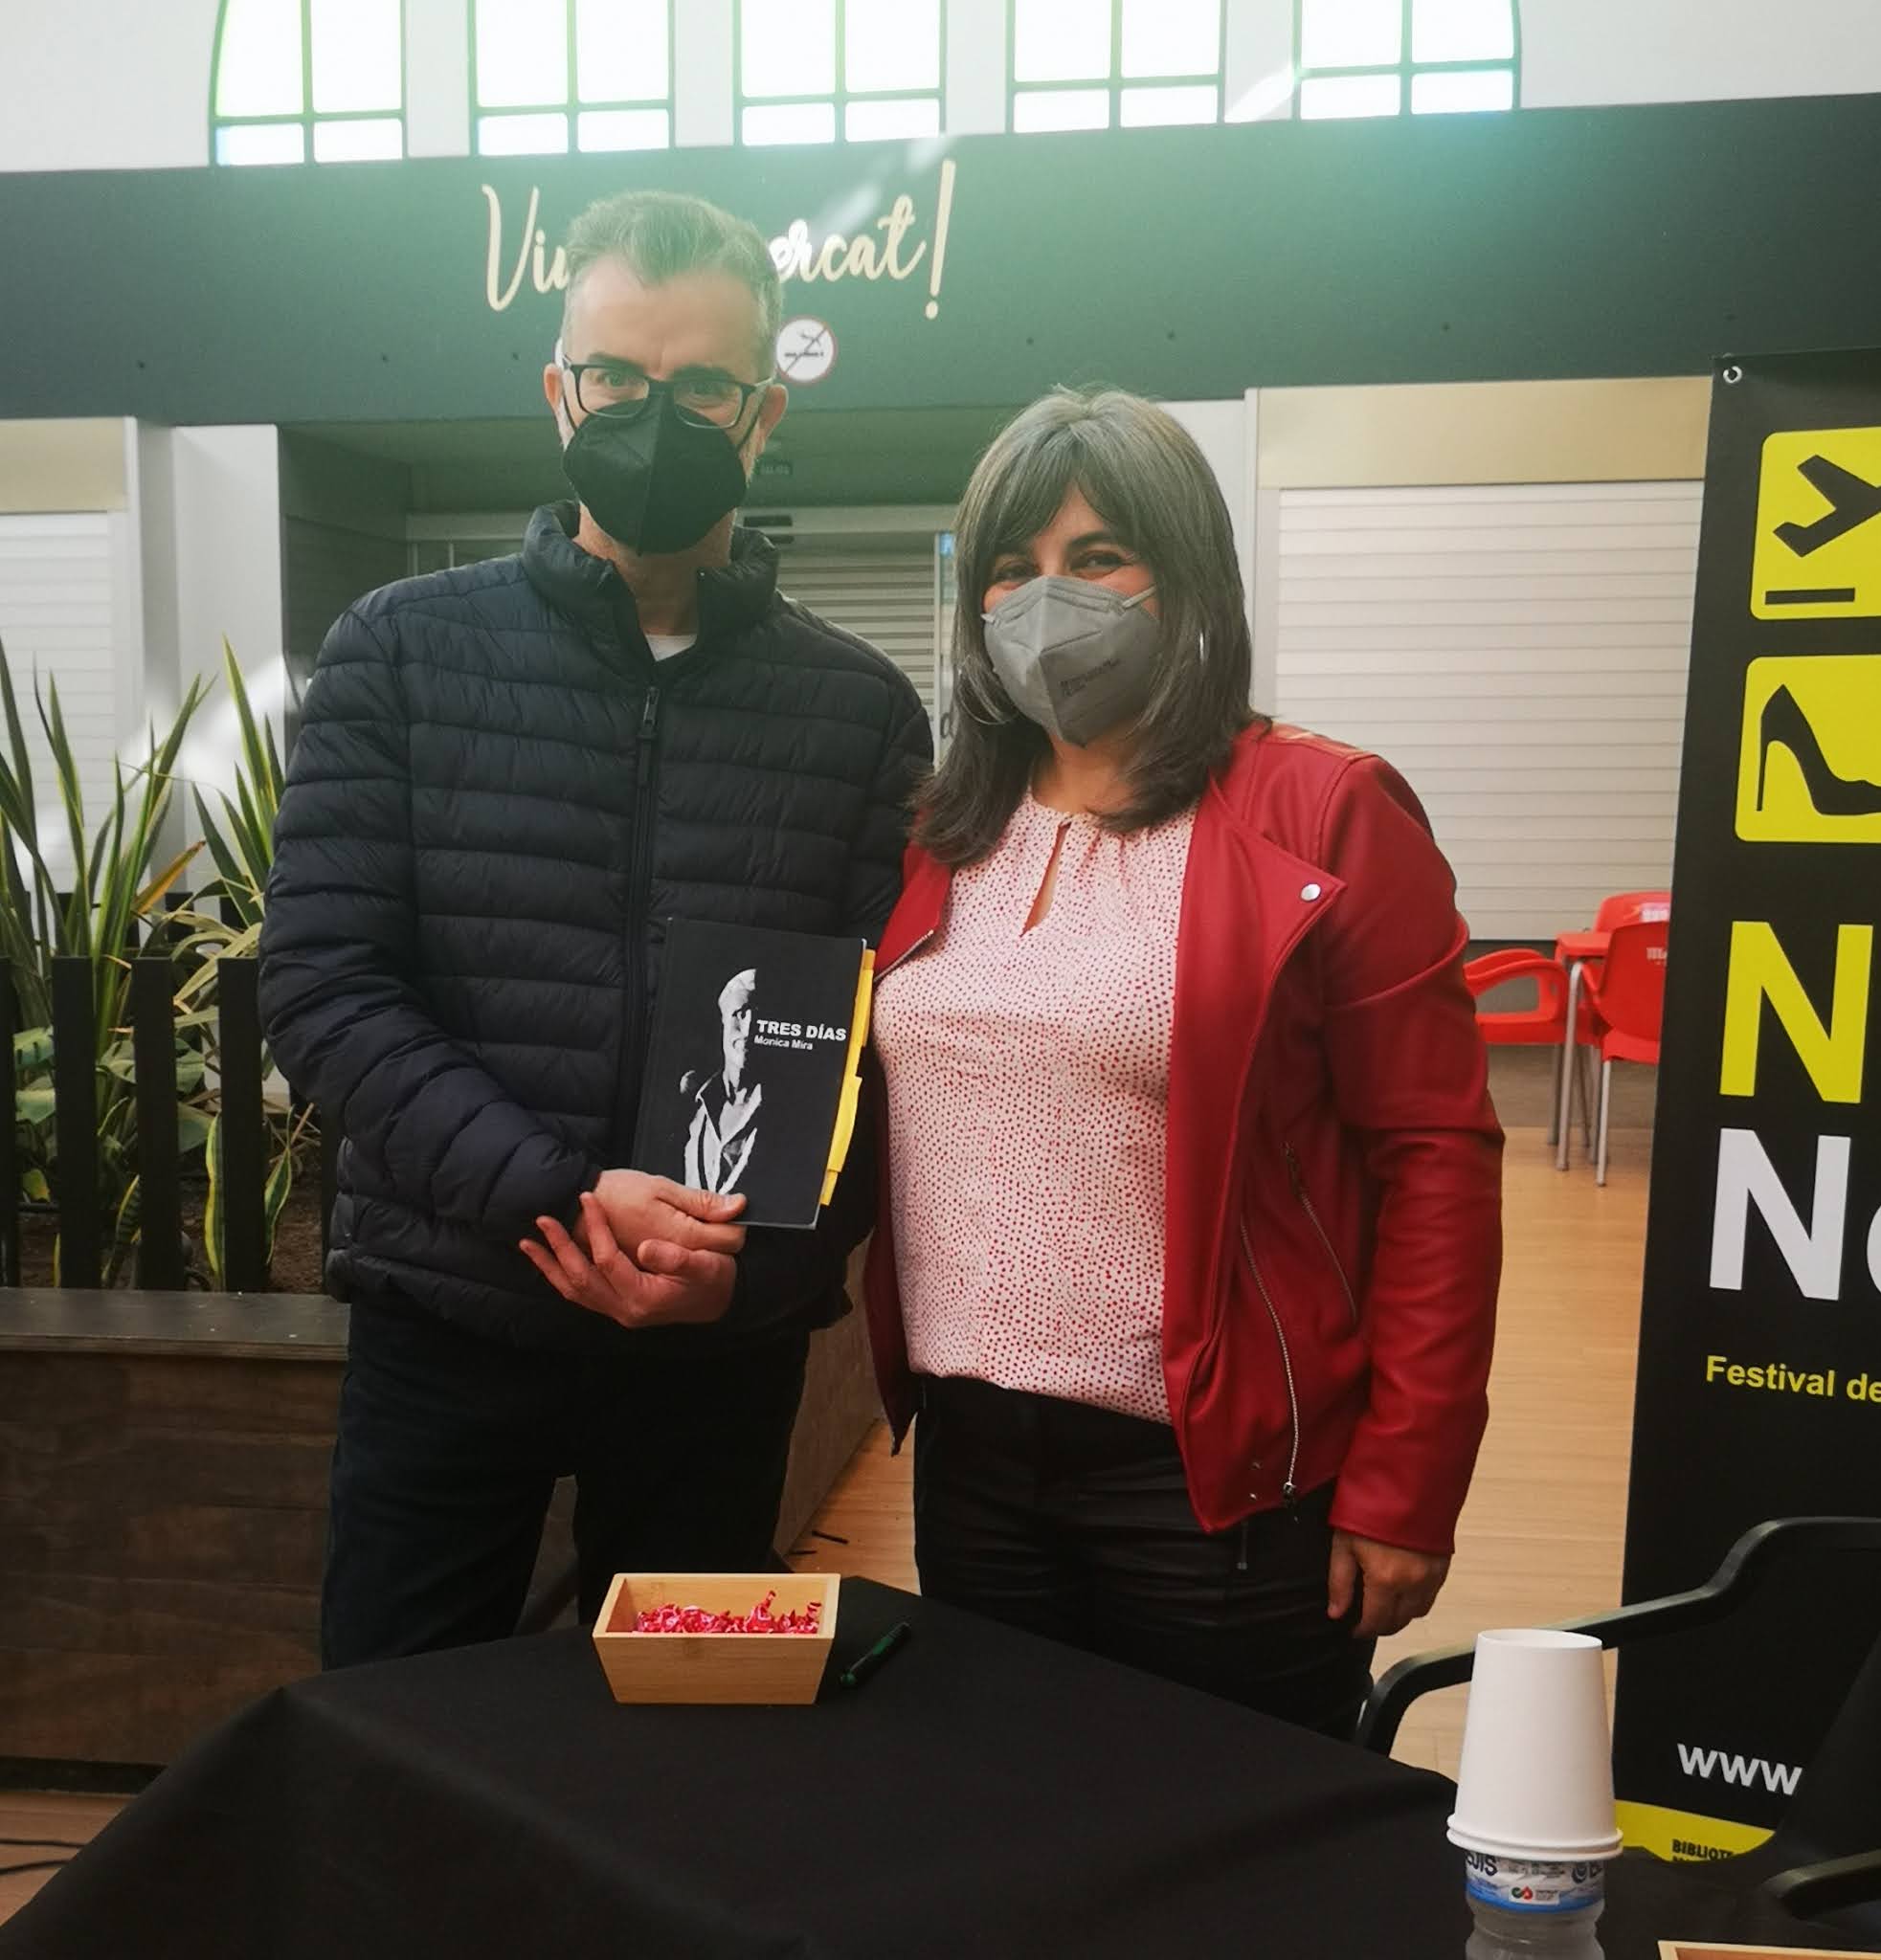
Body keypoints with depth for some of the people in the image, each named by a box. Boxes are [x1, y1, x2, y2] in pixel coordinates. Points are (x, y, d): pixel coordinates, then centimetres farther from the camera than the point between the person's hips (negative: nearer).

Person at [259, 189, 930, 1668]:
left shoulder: (862, 710, 1)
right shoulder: (403, 653, -1)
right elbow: (322, 987, -9)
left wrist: (762, 1260, -18)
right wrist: (558, 1194, -20)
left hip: (726, 1344, 1)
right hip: (445, 1324, 0)